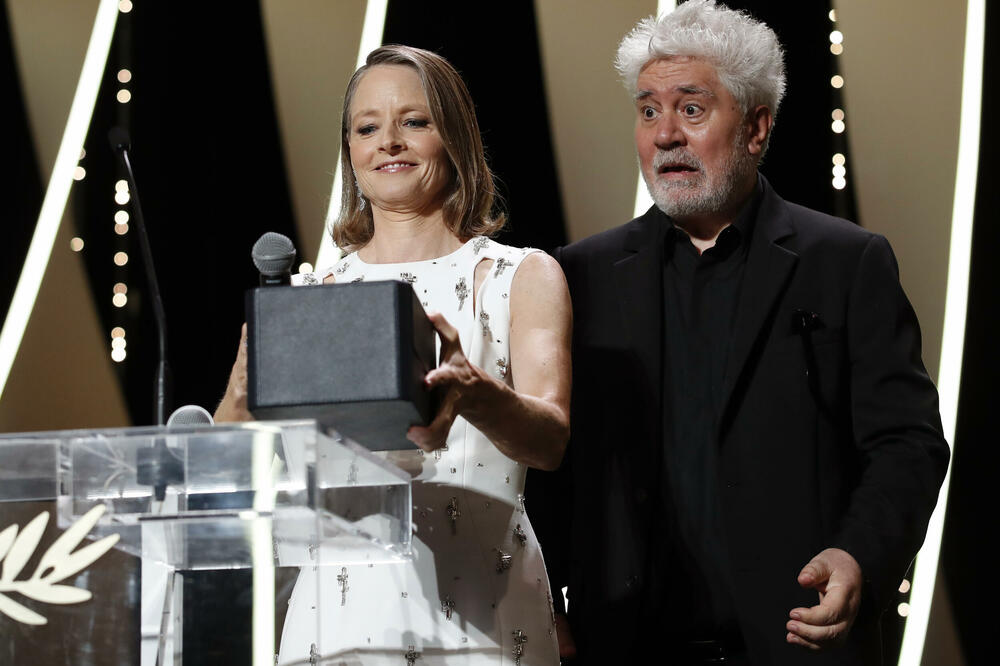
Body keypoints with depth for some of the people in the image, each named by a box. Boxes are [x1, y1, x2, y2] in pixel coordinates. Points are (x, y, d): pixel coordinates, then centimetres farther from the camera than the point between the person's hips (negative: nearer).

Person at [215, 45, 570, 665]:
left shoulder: (522, 277, 9)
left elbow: (550, 439, -8)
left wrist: (473, 393, -30)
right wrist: (246, 399, -20)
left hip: (481, 615, -1)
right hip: (337, 609, 1)